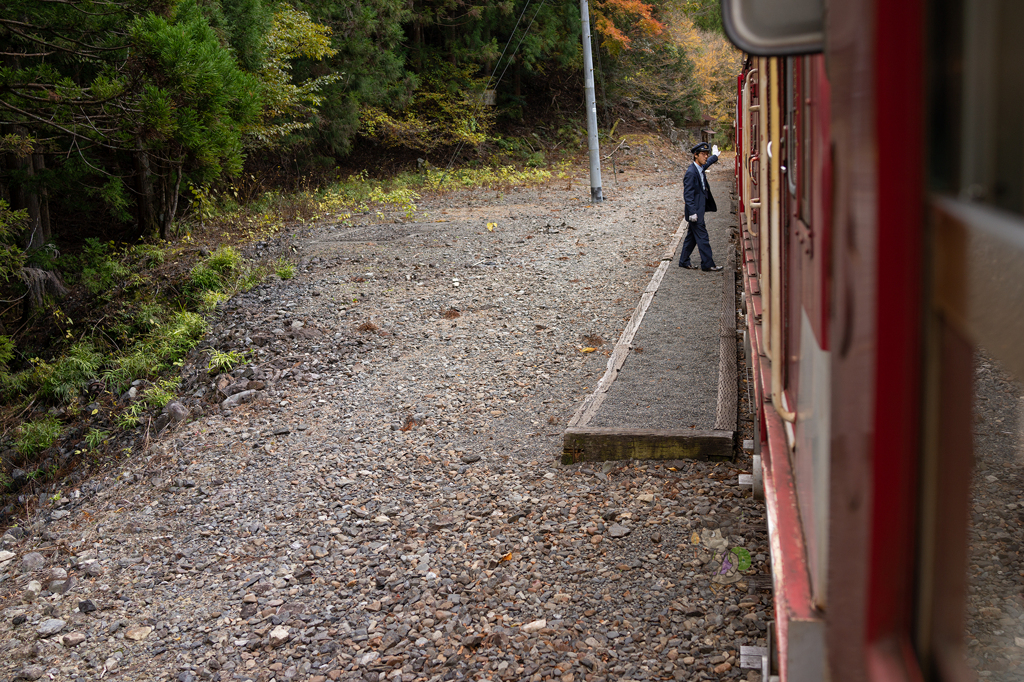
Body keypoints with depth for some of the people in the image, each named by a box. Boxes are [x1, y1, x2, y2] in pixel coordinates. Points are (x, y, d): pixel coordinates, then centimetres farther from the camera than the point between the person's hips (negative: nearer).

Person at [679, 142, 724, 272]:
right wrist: (692, 212, -24)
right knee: (702, 237, -6)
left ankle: (684, 261, 23)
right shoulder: (691, 172, -19)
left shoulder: (700, 168, 9)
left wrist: (714, 156, 54)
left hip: (699, 210, 10)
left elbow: (706, 163, 36)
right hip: (695, 211, -10)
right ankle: (707, 265, -1)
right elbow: (688, 194, -21)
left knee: (692, 237, 15)